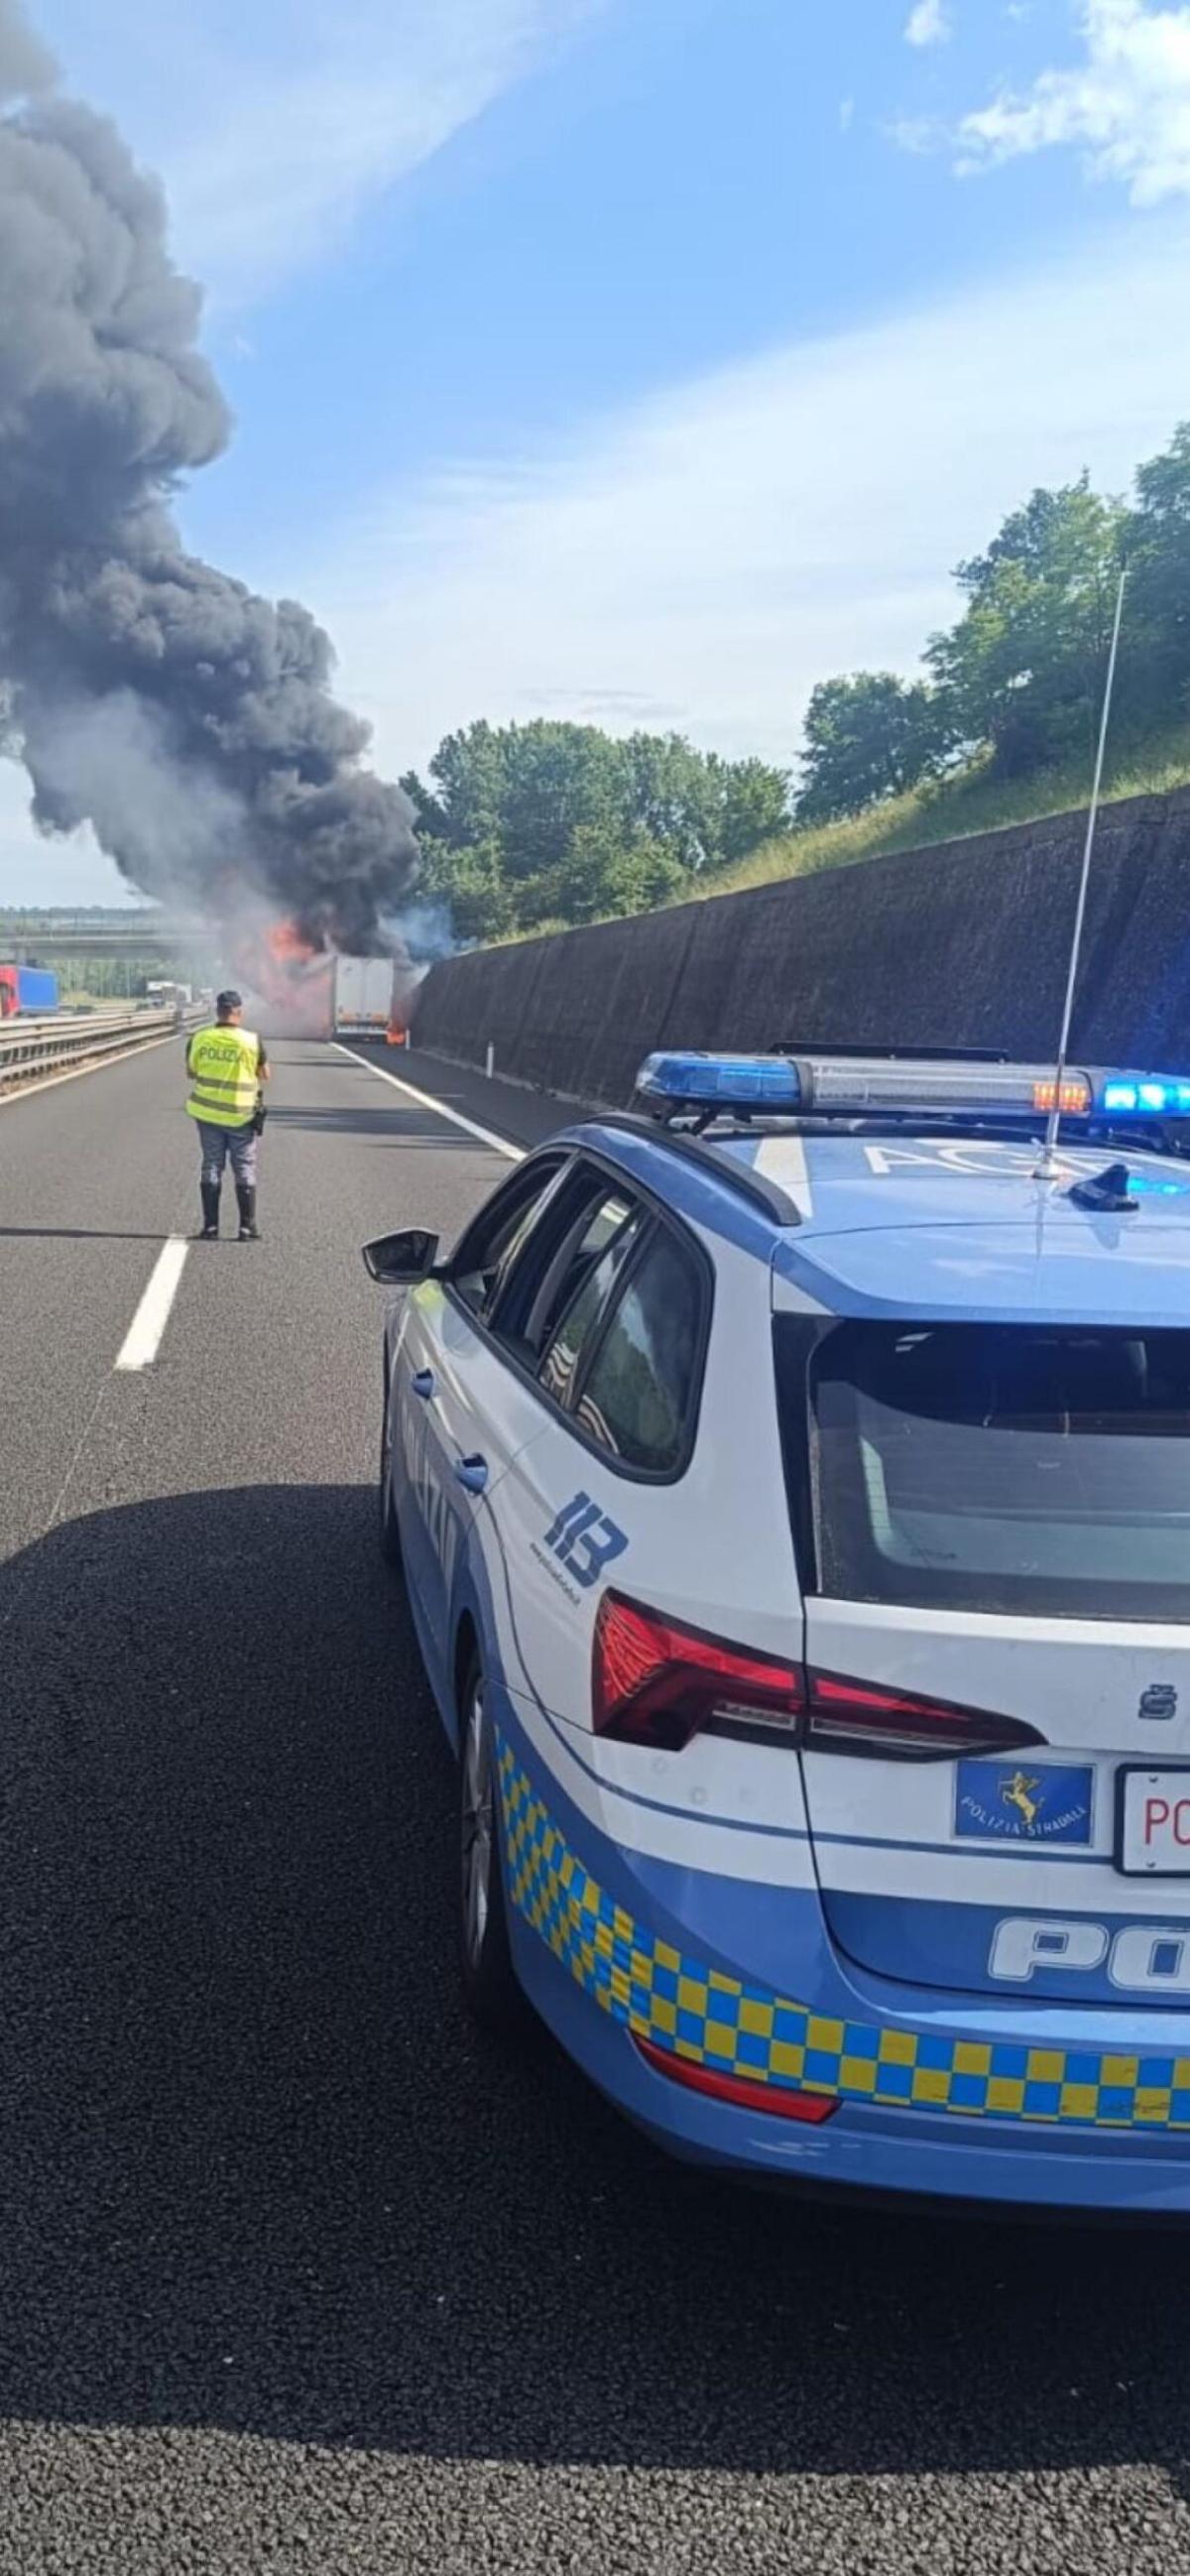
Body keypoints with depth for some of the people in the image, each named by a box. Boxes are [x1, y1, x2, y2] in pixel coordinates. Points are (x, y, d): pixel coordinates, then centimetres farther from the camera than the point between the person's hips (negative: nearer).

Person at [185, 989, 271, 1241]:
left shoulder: (199, 1039, -4)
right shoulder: (251, 1041, -11)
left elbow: (191, 1072, 8)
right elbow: (266, 1075, -2)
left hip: (207, 1113, 2)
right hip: (240, 1116, -2)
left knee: (211, 1167, 11)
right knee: (244, 1170, 7)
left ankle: (210, 1226, 10)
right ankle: (247, 1227, 6)